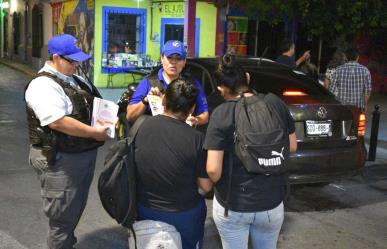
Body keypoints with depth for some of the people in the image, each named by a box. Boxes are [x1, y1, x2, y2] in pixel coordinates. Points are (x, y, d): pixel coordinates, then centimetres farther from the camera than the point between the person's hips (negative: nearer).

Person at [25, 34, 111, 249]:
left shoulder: (76, 80, 11)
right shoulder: (43, 85, -18)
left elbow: (94, 106, 21)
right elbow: (58, 122, -29)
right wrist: (96, 133, -23)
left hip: (85, 154, 9)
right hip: (60, 160, -9)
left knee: (76, 210, 23)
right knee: (63, 216, 4)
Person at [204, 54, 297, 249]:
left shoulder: (221, 113, -17)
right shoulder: (276, 103, -6)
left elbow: (213, 170, -20)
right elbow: (292, 146, 6)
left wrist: (217, 184, 1)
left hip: (232, 206, -3)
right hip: (272, 203, 3)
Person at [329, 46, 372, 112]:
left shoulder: (339, 70, -1)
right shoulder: (364, 70, -2)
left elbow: (332, 90, -1)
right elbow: (367, 90, 0)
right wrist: (365, 105, 14)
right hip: (358, 108, 0)